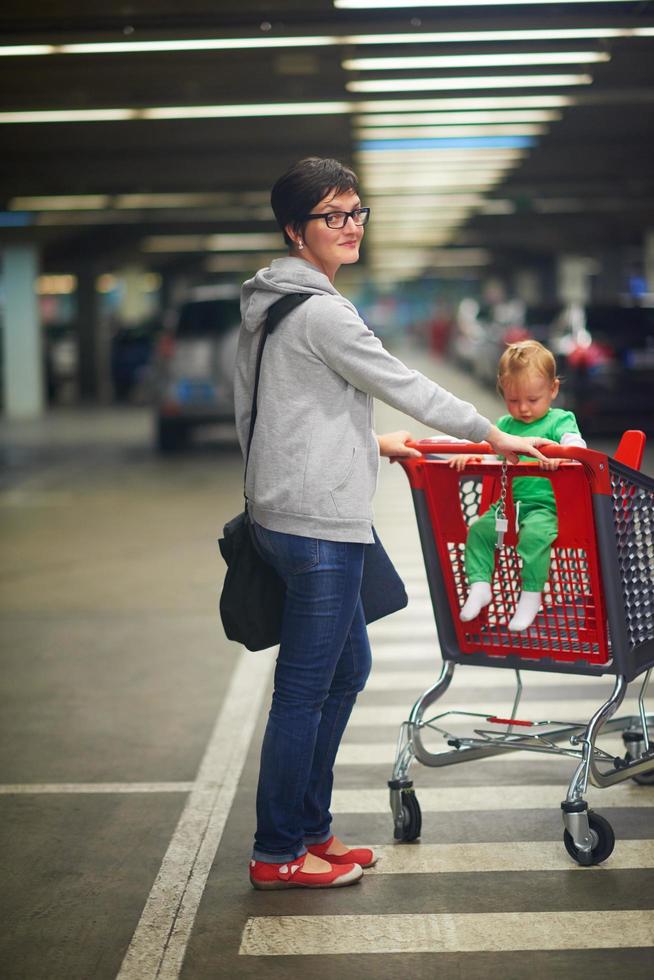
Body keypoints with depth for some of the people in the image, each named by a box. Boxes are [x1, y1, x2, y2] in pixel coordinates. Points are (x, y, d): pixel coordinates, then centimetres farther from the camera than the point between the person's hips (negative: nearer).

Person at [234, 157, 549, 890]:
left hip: (284, 514, 11)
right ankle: (277, 855, 9)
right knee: (304, 689, -2)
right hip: (318, 523, -11)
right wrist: (495, 436, 0)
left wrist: (374, 442, 26)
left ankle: (309, 829, 26)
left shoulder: (267, 305, 14)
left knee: (348, 668, 18)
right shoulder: (320, 311, -16)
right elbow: (405, 386, -11)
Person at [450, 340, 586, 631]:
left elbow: (575, 443, -16)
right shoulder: (505, 425, 19)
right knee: (479, 529, -15)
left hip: (546, 505, -6)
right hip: (508, 504, 6)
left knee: (534, 533, -33)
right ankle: (479, 586, -9)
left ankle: (531, 595, -24)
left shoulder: (560, 420, 2)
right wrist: (467, 454, -13)